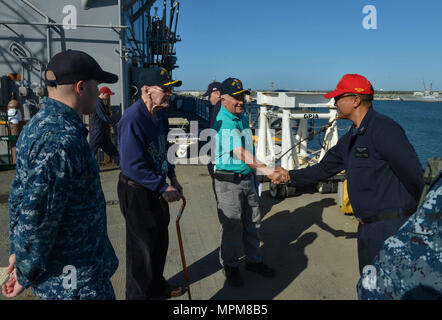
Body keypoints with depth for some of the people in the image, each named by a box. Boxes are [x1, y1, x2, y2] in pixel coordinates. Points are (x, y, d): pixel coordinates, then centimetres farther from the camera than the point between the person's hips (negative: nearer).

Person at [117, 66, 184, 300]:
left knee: (160, 242, 22)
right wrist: (163, 188, -25)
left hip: (156, 188, 9)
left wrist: (172, 177, 12)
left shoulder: (160, 114, 4)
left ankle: (156, 287, 45)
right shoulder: (132, 119, -26)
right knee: (141, 248, 6)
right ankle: (137, 295, 29)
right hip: (136, 192, -9)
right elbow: (132, 166, -29)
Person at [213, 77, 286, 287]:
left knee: (253, 222, 15)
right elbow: (242, 154, -29)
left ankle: (254, 260, 31)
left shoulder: (242, 118, 11)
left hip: (248, 178, 8)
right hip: (228, 182, -8)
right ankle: (230, 266, 20)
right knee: (232, 226, 1)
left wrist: (255, 175, 22)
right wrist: (267, 171, -37)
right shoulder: (222, 123, -19)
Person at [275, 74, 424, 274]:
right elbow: (325, 168, 21)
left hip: (390, 226, -9)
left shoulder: (383, 129, -18)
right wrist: (290, 176, 21)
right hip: (367, 227, 9)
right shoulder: (351, 138, 12)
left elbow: (414, 175, -19)